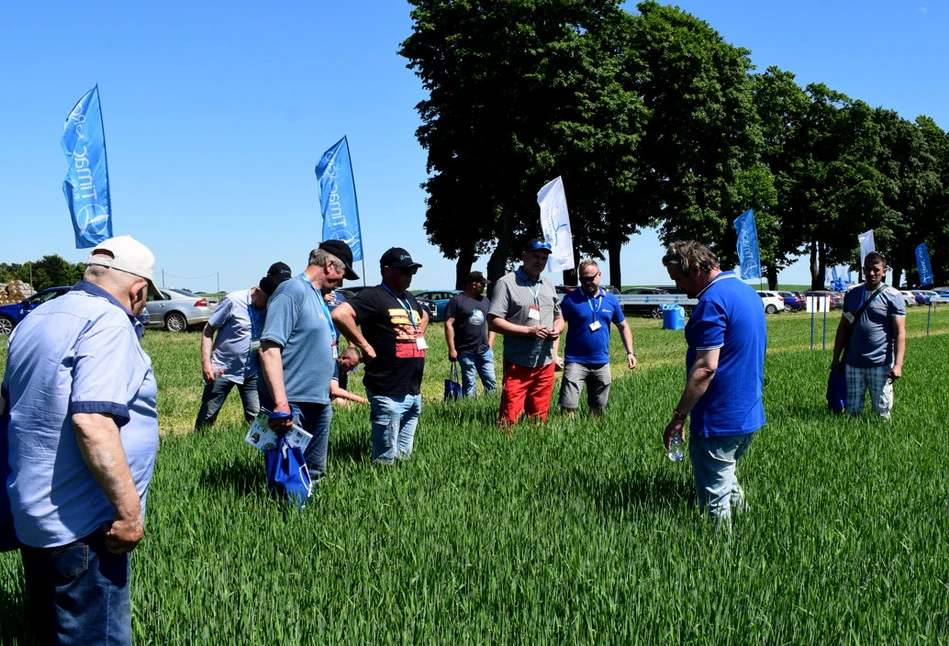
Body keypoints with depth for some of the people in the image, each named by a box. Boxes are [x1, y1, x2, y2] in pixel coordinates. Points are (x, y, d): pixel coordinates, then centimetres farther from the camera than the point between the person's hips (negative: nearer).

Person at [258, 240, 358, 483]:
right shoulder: (293, 290, -13)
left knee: (315, 476, 16)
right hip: (292, 407, -10)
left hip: (319, 405, 10)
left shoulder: (318, 296, 16)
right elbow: (270, 348, -22)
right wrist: (281, 404, -29)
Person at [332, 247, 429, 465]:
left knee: (405, 456, 16)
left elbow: (424, 316, 39)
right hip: (388, 394, -8)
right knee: (386, 460, -2)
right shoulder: (374, 296, -11)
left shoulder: (409, 299, 16)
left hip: (414, 393, 8)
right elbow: (339, 314, -27)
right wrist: (365, 346, -21)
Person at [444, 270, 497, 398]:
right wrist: (451, 349, -12)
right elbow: (448, 324, -8)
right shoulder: (457, 300, -5)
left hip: (484, 351, 5)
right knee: (469, 385, 1)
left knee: (491, 382, 4)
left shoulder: (485, 300, 14)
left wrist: (490, 343, 10)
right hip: (466, 352, -5)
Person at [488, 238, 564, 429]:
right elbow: (494, 322, -12)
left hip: (546, 364, 6)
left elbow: (559, 317, 25)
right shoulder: (507, 283, -5)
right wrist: (529, 331, -17)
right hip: (518, 364, -6)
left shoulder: (549, 286, 16)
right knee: (509, 419, -10)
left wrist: (557, 329, 1)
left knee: (539, 419, 11)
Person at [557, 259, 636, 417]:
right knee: (568, 408, -11)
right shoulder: (571, 299, -5)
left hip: (601, 362, 4)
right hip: (575, 361, -4)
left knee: (598, 409, 13)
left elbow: (623, 326, 17)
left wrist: (630, 352, 6)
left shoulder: (611, 300, 7)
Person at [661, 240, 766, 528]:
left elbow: (705, 367, -24)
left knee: (714, 499, 1)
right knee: (726, 478, 25)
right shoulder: (748, 291, 12)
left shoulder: (713, 301, -19)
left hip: (718, 419, -10)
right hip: (750, 414, 10)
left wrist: (679, 416, -19)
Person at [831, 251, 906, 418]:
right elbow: (843, 327, 16)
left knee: (882, 413, 2)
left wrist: (898, 364, -16)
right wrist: (836, 357, 12)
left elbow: (900, 332, -7)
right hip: (852, 363, 4)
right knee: (852, 412, 8)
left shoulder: (893, 296, -3)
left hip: (880, 365, -4)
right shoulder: (852, 294, 10)